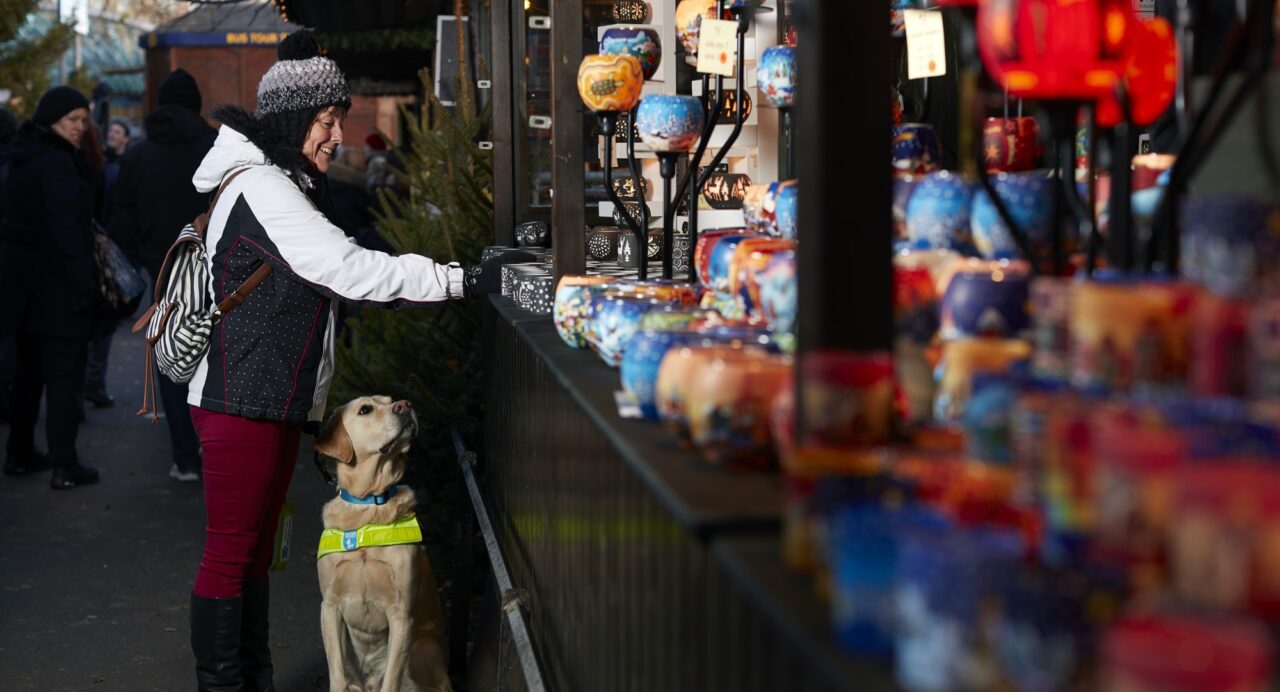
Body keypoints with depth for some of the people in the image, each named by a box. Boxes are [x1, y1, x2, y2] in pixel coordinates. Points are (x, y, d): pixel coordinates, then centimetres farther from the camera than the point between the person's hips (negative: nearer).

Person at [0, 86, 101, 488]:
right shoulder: (58, 163, -16)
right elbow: (66, 228, -22)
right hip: (57, 285, -9)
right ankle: (64, 466, -4)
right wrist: (86, 281, -19)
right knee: (64, 376, -4)